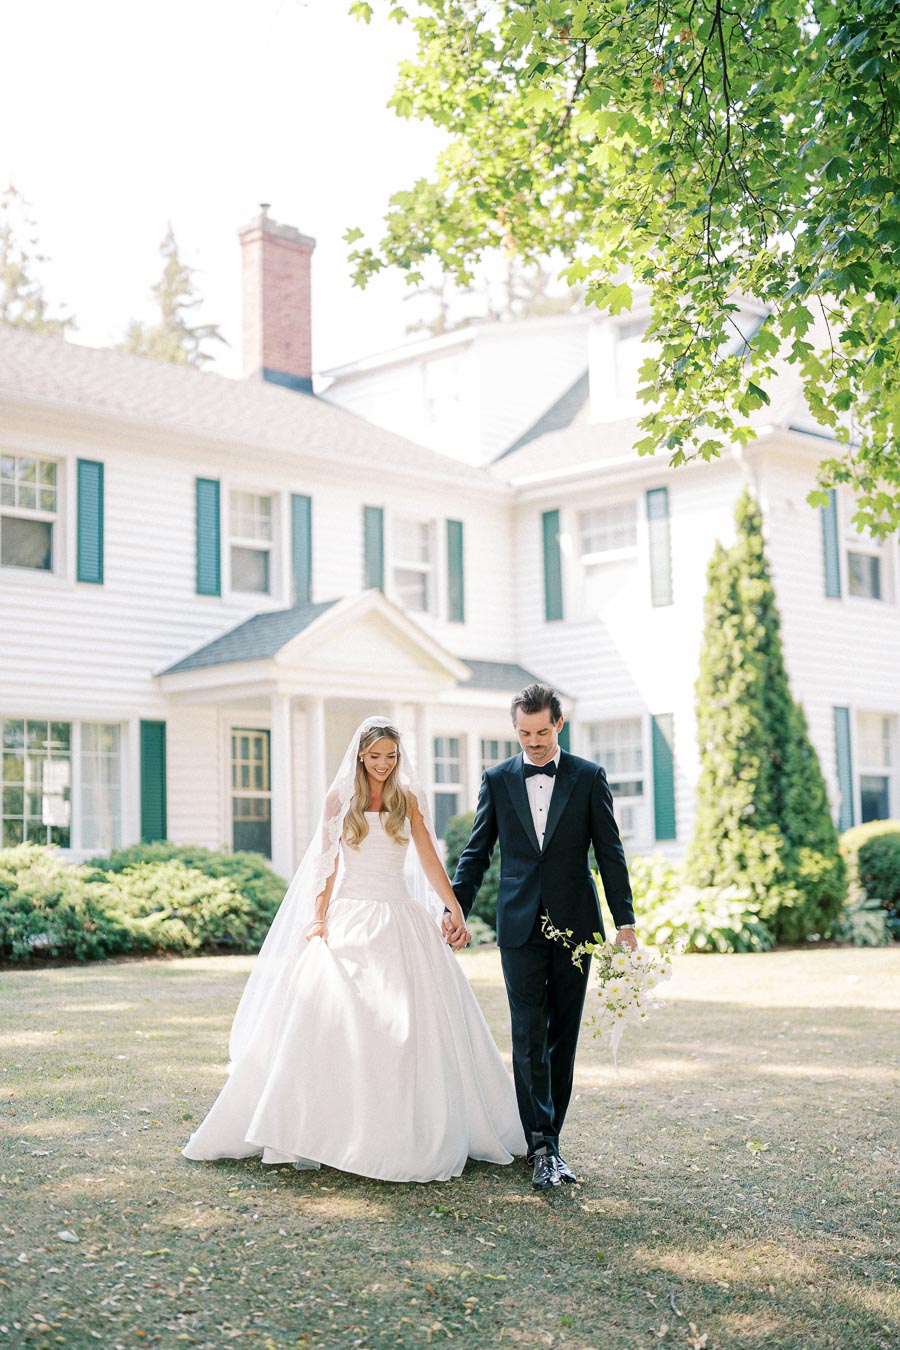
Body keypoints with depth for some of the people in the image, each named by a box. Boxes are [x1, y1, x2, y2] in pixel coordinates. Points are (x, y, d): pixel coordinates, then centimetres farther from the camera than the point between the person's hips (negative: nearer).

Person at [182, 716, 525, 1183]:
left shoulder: (409, 799, 8)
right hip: (349, 920, -1)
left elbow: (429, 859, 7)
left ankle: (405, 1134, 9)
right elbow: (327, 865, 5)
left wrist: (456, 911, -1)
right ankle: (323, 1129, -4)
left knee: (413, 1023, -2)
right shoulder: (340, 799, 6)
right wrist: (318, 919, -6)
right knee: (330, 1018, -11)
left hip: (402, 922, 1)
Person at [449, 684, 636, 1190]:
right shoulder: (498, 779, 5)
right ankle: (542, 1146, -5)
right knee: (530, 1035, -6)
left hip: (574, 922, 0)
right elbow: (477, 852, 10)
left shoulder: (589, 777, 3)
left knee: (564, 1034, 7)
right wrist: (457, 908, 1)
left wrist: (625, 920, -2)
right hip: (521, 925, 0)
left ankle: (549, 1137, 17)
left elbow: (610, 851, 3)